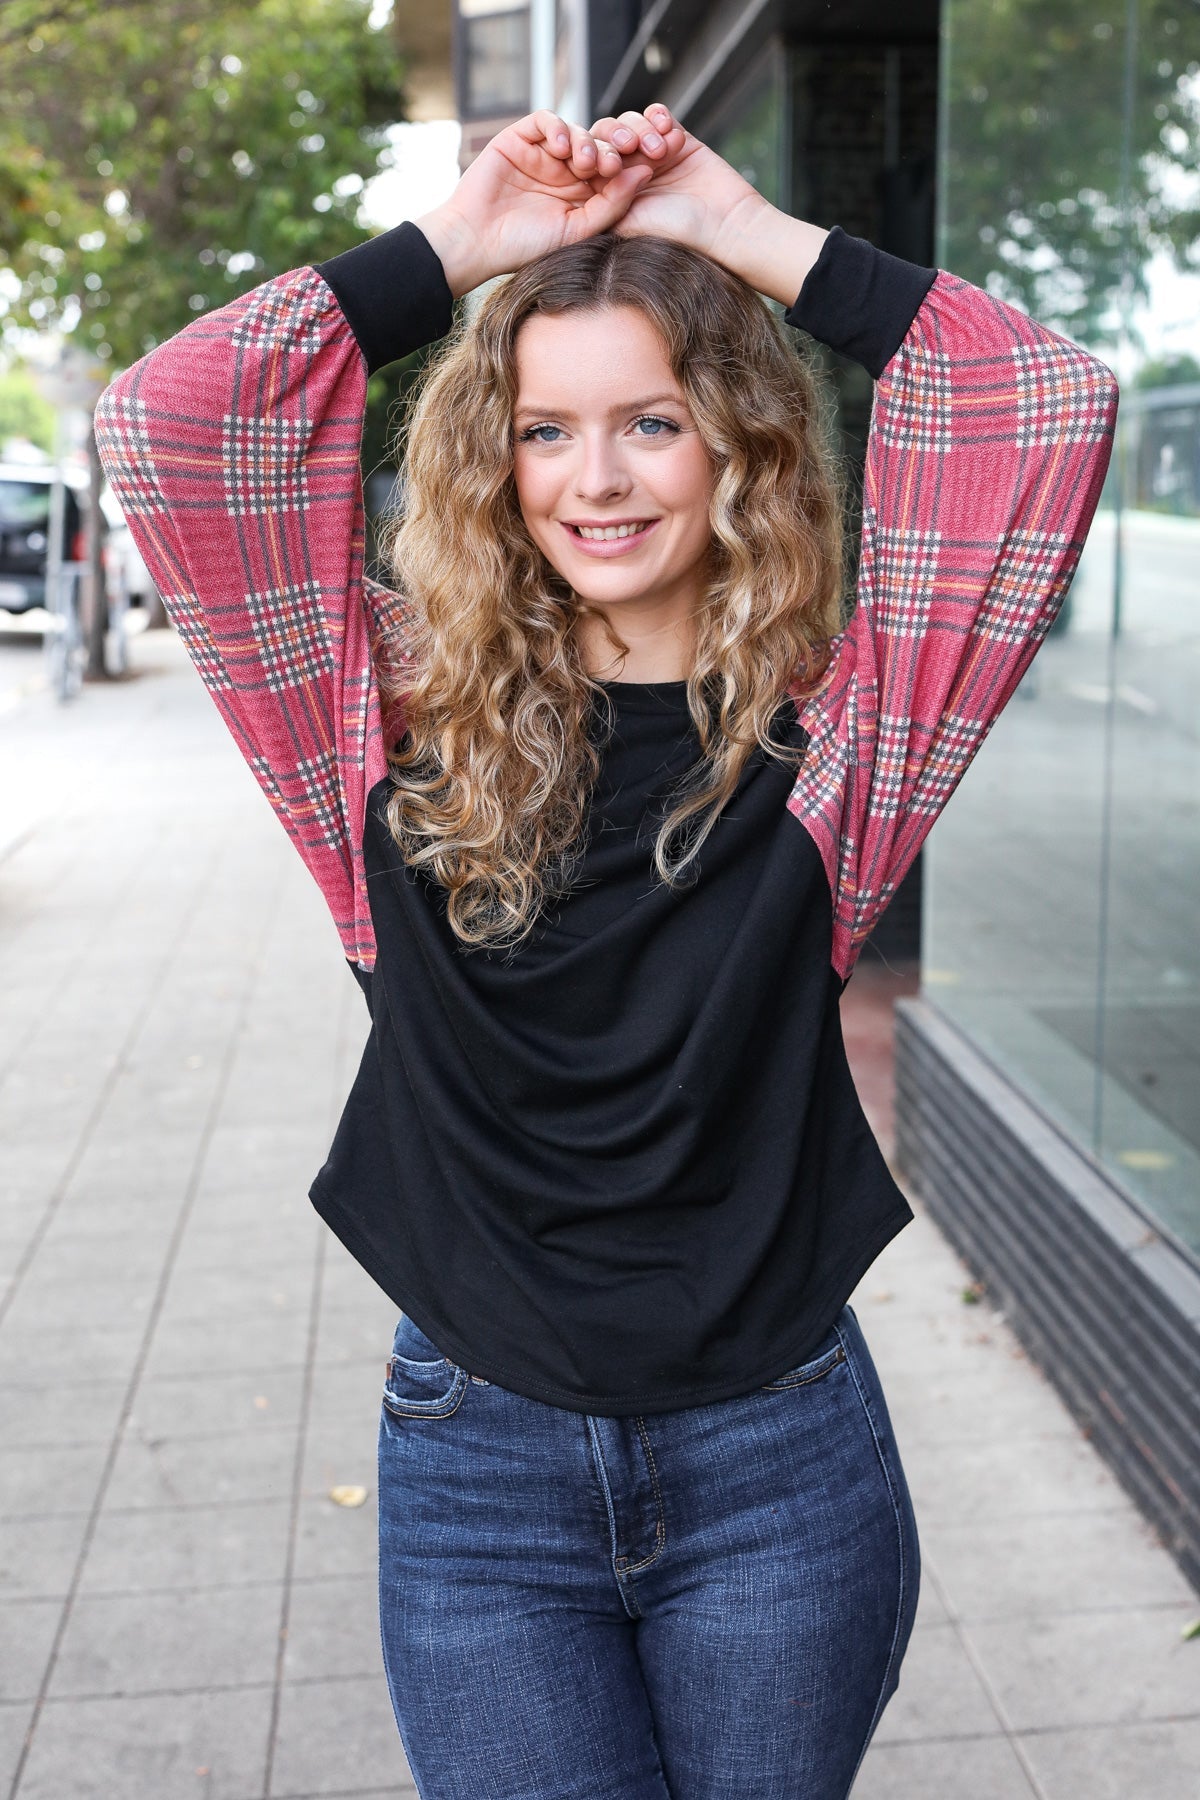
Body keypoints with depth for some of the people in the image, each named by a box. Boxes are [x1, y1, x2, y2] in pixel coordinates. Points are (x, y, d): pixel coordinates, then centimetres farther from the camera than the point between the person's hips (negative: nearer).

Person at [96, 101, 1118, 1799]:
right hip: (479, 1459, 0)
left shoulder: (827, 737, -6)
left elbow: (1054, 406, -12)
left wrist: (752, 234, -7)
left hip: (783, 1463, 1)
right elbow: (162, 426, -9)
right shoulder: (407, 729, -4)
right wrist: (453, 243, -5)